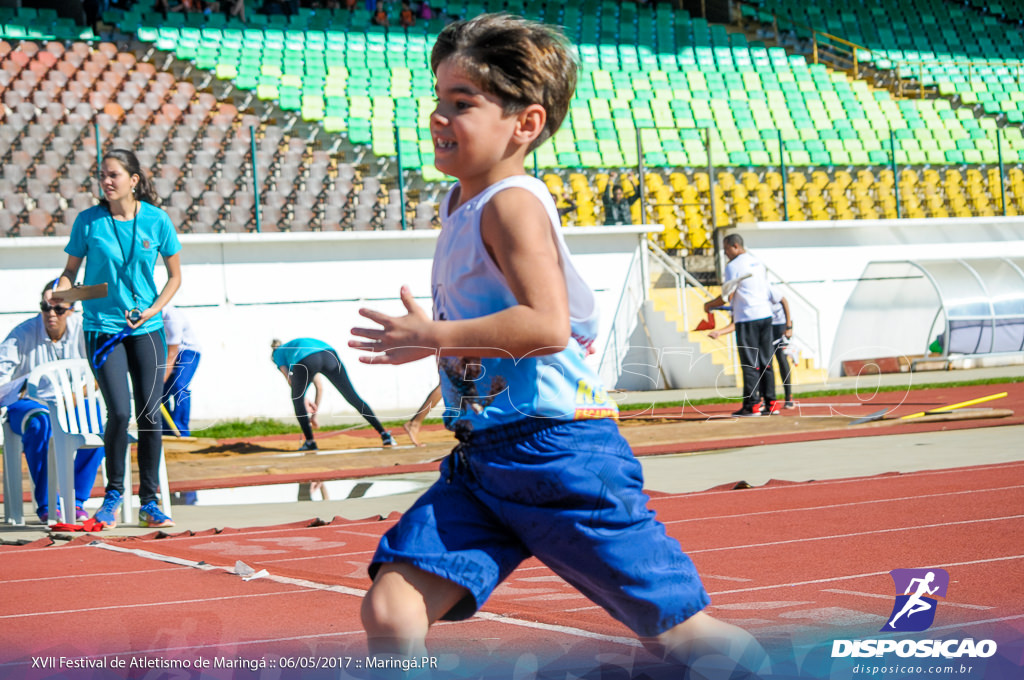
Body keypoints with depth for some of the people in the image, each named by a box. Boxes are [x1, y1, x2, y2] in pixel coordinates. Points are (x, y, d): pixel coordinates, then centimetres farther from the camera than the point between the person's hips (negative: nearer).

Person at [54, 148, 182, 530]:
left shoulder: (156, 220, -2)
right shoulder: (88, 221, -4)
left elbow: (175, 275, 7)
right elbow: (71, 269, 5)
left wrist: (154, 309, -8)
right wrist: (61, 291, -17)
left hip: (146, 329, 2)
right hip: (102, 327, -1)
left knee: (149, 414, 0)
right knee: (119, 412, -12)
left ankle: (149, 502, 12)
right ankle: (113, 492, 9)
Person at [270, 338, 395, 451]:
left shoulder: (278, 353, 34)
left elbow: (290, 380, 17)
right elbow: (319, 385, 43)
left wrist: (305, 402, 24)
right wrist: (314, 413, 46)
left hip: (305, 361, -4)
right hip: (330, 354, 4)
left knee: (297, 400, 22)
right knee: (353, 397, 9)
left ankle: (310, 442, 18)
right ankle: (384, 435, 4)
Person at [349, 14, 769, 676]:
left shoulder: (511, 202, -13)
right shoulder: (460, 203, 15)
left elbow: (547, 324, -27)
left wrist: (434, 337, -21)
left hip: (560, 452, -8)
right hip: (482, 460, 8)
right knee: (389, 613, -7)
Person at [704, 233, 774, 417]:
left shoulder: (733, 266, -9)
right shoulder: (758, 263, 14)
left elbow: (728, 296, -13)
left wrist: (710, 304, 5)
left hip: (747, 319, -7)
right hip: (765, 315, 7)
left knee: (750, 363, -4)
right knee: (765, 361, 9)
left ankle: (751, 405, -5)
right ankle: (770, 403, 9)